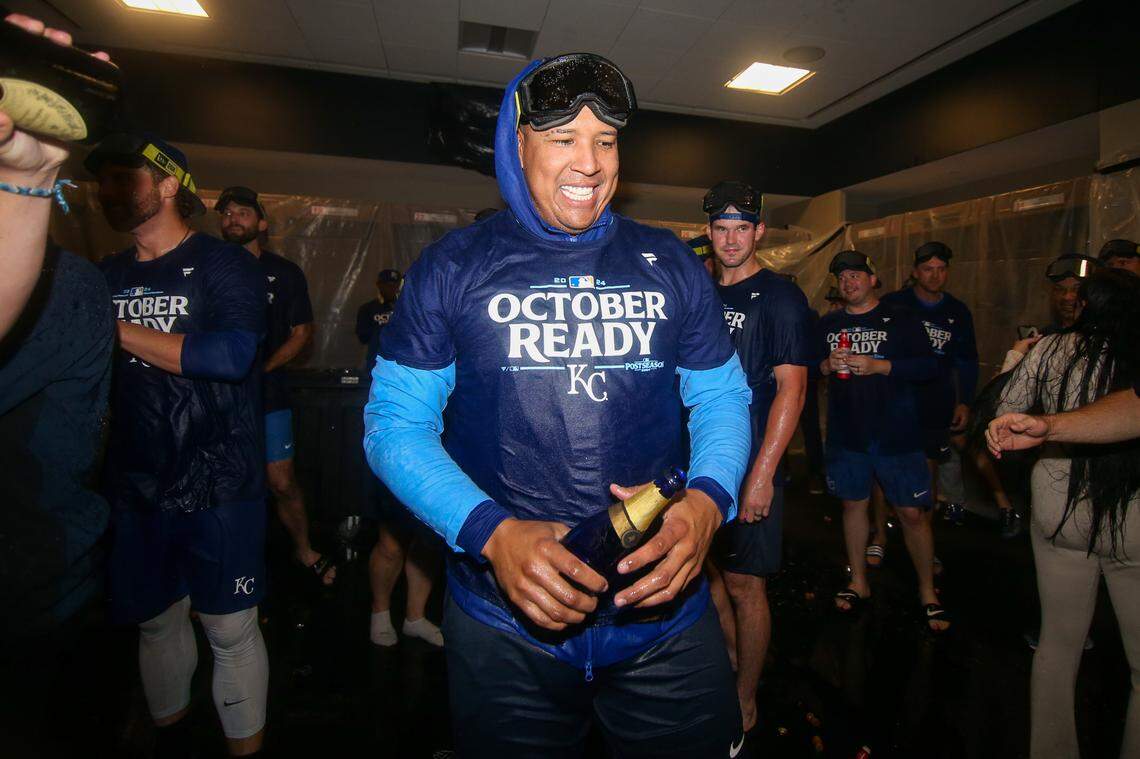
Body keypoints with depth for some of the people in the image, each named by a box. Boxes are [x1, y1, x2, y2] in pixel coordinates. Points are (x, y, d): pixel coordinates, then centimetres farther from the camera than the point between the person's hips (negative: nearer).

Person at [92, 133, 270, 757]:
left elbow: (230, 355, -21)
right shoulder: (106, 277, 12)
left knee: (231, 630, 2)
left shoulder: (223, 264, -5)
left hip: (218, 487, -5)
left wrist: (117, 331, -14)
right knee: (155, 620, 18)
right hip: (134, 488, 6)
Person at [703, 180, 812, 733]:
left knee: (745, 586, 4)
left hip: (750, 468, -6)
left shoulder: (780, 297, -6)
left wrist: (762, 472, -19)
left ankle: (745, 702, 25)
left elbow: (791, 388, -13)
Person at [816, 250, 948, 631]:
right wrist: (826, 366, -9)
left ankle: (927, 591, 19)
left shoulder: (900, 320, 0)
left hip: (896, 433, -3)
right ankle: (858, 582, 28)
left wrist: (877, 365, -19)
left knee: (912, 512, 0)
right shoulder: (827, 324, 10)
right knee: (853, 503, 12)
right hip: (845, 432, 3)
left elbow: (929, 366, -8)